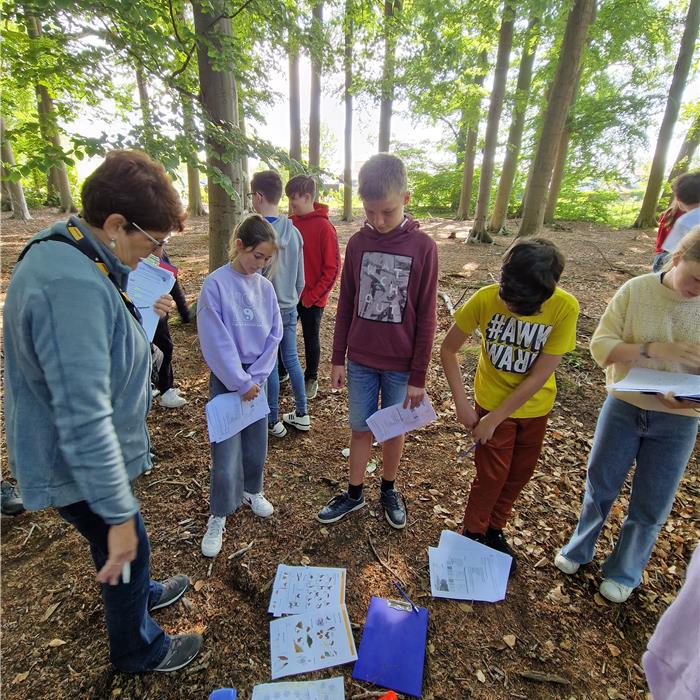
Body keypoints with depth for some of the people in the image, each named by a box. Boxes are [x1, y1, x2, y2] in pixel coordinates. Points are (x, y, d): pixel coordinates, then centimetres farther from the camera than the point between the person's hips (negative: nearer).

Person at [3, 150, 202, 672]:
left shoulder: (68, 255, -2)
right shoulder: (72, 285, -34)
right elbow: (84, 422, -34)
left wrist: (142, 316, 2)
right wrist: (119, 514, -27)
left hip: (90, 454, 9)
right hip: (81, 468, -9)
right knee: (124, 553, 16)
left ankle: (140, 593, 59)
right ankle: (139, 651, 44)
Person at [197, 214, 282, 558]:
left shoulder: (265, 287, 1)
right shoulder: (215, 285, -14)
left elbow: (274, 335, 1)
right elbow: (216, 341, -16)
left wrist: (255, 376, -7)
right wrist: (240, 382, -14)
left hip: (257, 378, 5)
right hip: (226, 380, -4)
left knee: (256, 443, 16)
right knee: (226, 452, 1)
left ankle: (252, 490, 41)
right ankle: (218, 517, 22)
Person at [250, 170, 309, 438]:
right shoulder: (293, 231, 4)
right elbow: (300, 277, 10)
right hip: (289, 307, 6)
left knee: (270, 366, 5)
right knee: (291, 359, 15)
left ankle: (273, 422, 20)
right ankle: (301, 414, 27)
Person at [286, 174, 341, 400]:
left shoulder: (325, 227, -14)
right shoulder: (290, 223, 2)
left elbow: (332, 269, -14)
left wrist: (312, 296, -14)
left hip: (312, 298, -5)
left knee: (311, 339, 11)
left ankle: (311, 378, 31)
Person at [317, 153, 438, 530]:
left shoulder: (423, 247, -10)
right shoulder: (357, 242, -1)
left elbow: (425, 318, -8)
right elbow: (345, 306, 4)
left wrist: (418, 375, -7)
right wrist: (337, 358, 5)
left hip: (400, 364, -2)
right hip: (360, 360, 2)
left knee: (394, 428, 15)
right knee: (360, 428, 14)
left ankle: (389, 489, 39)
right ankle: (354, 492, 34)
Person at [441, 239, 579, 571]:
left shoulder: (565, 307, -24)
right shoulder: (485, 298, -24)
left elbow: (539, 376, -21)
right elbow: (448, 349, -12)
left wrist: (495, 419, -18)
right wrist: (461, 402, -16)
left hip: (535, 406, 2)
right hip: (492, 400, -2)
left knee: (520, 473, 16)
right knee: (492, 474, 4)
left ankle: (494, 530, 41)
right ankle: (472, 534, 30)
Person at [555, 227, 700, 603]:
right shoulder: (636, 290, -12)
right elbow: (600, 345, -13)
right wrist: (654, 350, -28)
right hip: (623, 406, -1)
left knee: (651, 505, 13)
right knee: (600, 486, 16)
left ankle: (624, 572, 39)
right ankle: (579, 548, 42)